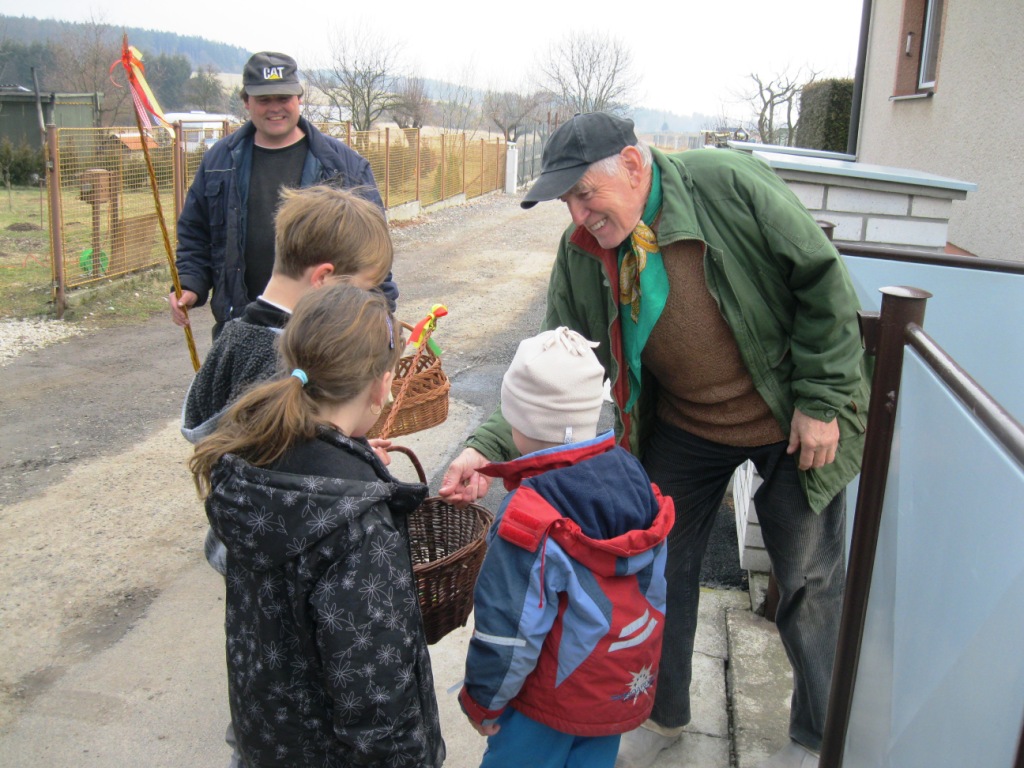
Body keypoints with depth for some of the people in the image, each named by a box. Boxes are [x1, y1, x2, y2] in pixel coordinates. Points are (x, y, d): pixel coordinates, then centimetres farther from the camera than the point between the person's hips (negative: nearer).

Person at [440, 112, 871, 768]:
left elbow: (823, 282, -16)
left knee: (809, 584, 11)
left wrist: (822, 398, -16)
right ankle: (665, 714, 40)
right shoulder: (580, 256, -10)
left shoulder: (729, 184, -23)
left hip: (793, 424, -3)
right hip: (681, 429, 4)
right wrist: (493, 445, -23)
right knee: (661, 570, 13)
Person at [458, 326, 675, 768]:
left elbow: (509, 630, -22)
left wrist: (482, 702, -5)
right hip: (628, 687, 7)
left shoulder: (530, 520, -28)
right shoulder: (632, 476, -7)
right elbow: (654, 585, 5)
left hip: (553, 701, -6)